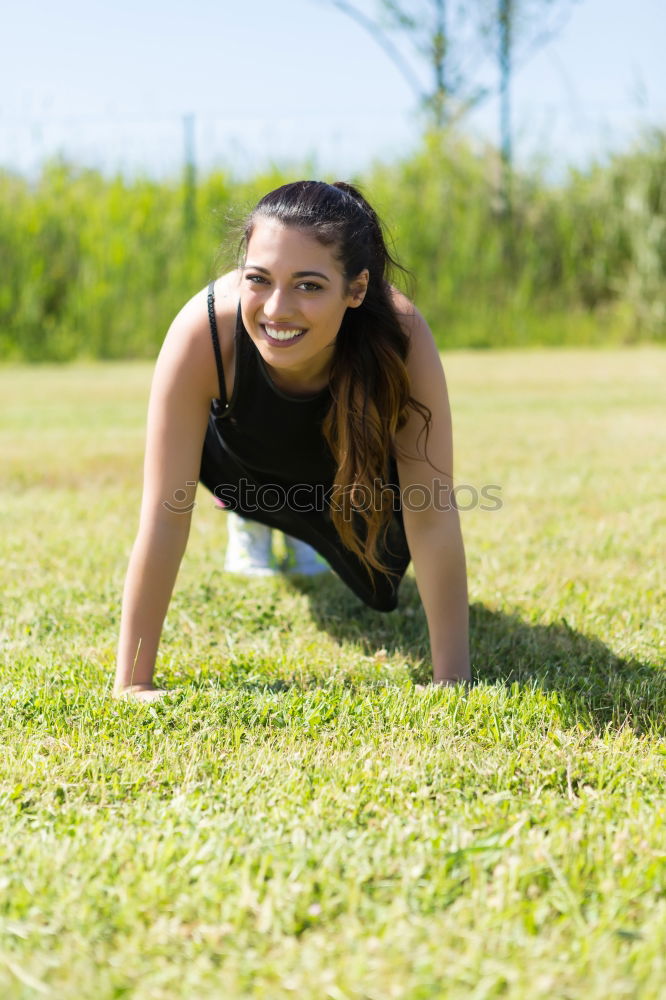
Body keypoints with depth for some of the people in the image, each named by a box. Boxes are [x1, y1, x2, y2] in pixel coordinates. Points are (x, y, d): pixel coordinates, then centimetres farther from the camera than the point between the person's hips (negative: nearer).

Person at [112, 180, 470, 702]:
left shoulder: (402, 336, -46)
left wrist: (453, 680, -40)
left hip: (352, 476, -1)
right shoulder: (203, 330, -46)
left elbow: (432, 516, -40)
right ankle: (255, 519, 19)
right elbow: (165, 516, -41)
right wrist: (132, 683, -40)